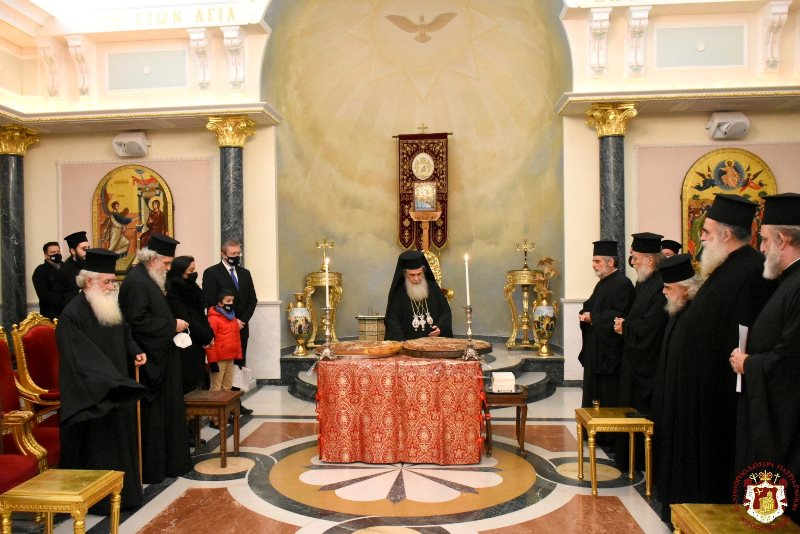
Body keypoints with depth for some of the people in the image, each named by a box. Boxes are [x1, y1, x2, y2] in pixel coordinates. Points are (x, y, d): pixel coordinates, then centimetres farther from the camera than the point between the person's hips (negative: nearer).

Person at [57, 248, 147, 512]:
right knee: (96, 447, 3)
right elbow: (81, 358, -24)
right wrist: (111, 383, -29)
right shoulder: (72, 314, -18)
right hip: (92, 397, -8)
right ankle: (97, 498, 17)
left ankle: (123, 492, 28)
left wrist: (135, 352, 4)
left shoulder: (111, 307, 8)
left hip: (118, 393, 8)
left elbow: (124, 335, 23)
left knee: (120, 442, 15)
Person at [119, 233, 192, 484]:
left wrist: (172, 325, 6)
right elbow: (138, 321, -25)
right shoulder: (136, 281, -17)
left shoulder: (147, 279, 14)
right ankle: (150, 469, 12)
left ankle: (168, 461, 28)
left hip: (159, 357, 11)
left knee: (165, 412, 17)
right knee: (151, 415, 0)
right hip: (149, 360, -11)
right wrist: (172, 325, -17)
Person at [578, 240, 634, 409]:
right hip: (595, 351, 10)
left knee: (608, 402, -1)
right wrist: (585, 313, -1)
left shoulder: (623, 284, -15)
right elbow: (591, 306, 22)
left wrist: (593, 318, -16)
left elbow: (618, 316, -24)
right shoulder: (602, 283, 15)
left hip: (609, 353, -10)